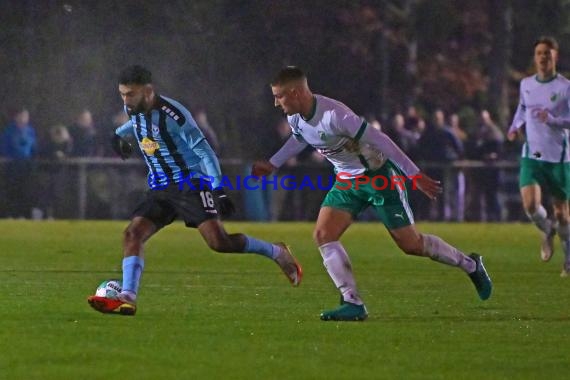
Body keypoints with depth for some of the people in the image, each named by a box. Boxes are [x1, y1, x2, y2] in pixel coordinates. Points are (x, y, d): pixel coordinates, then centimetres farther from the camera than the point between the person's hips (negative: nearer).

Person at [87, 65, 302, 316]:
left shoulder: (172, 114, -19)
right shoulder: (135, 110, 5)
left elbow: (204, 152, -16)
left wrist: (219, 190, -22)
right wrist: (120, 134, 37)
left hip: (192, 184, -7)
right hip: (160, 190, 7)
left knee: (218, 241, -20)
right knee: (132, 234, -13)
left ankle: (278, 253, 1)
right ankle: (127, 299, -19)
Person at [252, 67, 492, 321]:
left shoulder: (334, 115, -32)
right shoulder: (295, 118, -6)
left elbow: (378, 140, -27)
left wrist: (415, 175, -24)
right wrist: (272, 164, 23)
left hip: (378, 175, -7)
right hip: (347, 181, 8)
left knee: (410, 244, -1)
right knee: (323, 235, -10)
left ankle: (470, 264, 23)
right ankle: (353, 304, -9)